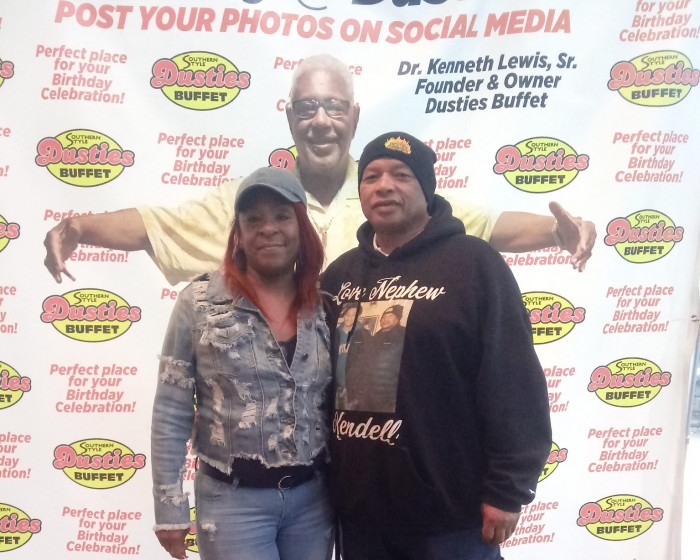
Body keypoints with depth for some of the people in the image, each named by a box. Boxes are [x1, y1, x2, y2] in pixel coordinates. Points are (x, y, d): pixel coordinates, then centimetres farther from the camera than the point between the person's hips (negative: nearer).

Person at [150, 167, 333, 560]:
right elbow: (171, 413, -5)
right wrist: (170, 506, -5)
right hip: (233, 501, -3)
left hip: (312, 498, 3)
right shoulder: (200, 301, -8)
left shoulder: (324, 305, 1)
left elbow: (340, 405, 7)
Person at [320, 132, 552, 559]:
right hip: (359, 507, 5)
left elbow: (513, 384, -11)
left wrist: (507, 489, -12)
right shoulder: (340, 274, 8)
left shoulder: (473, 263, -8)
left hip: (450, 511, -5)